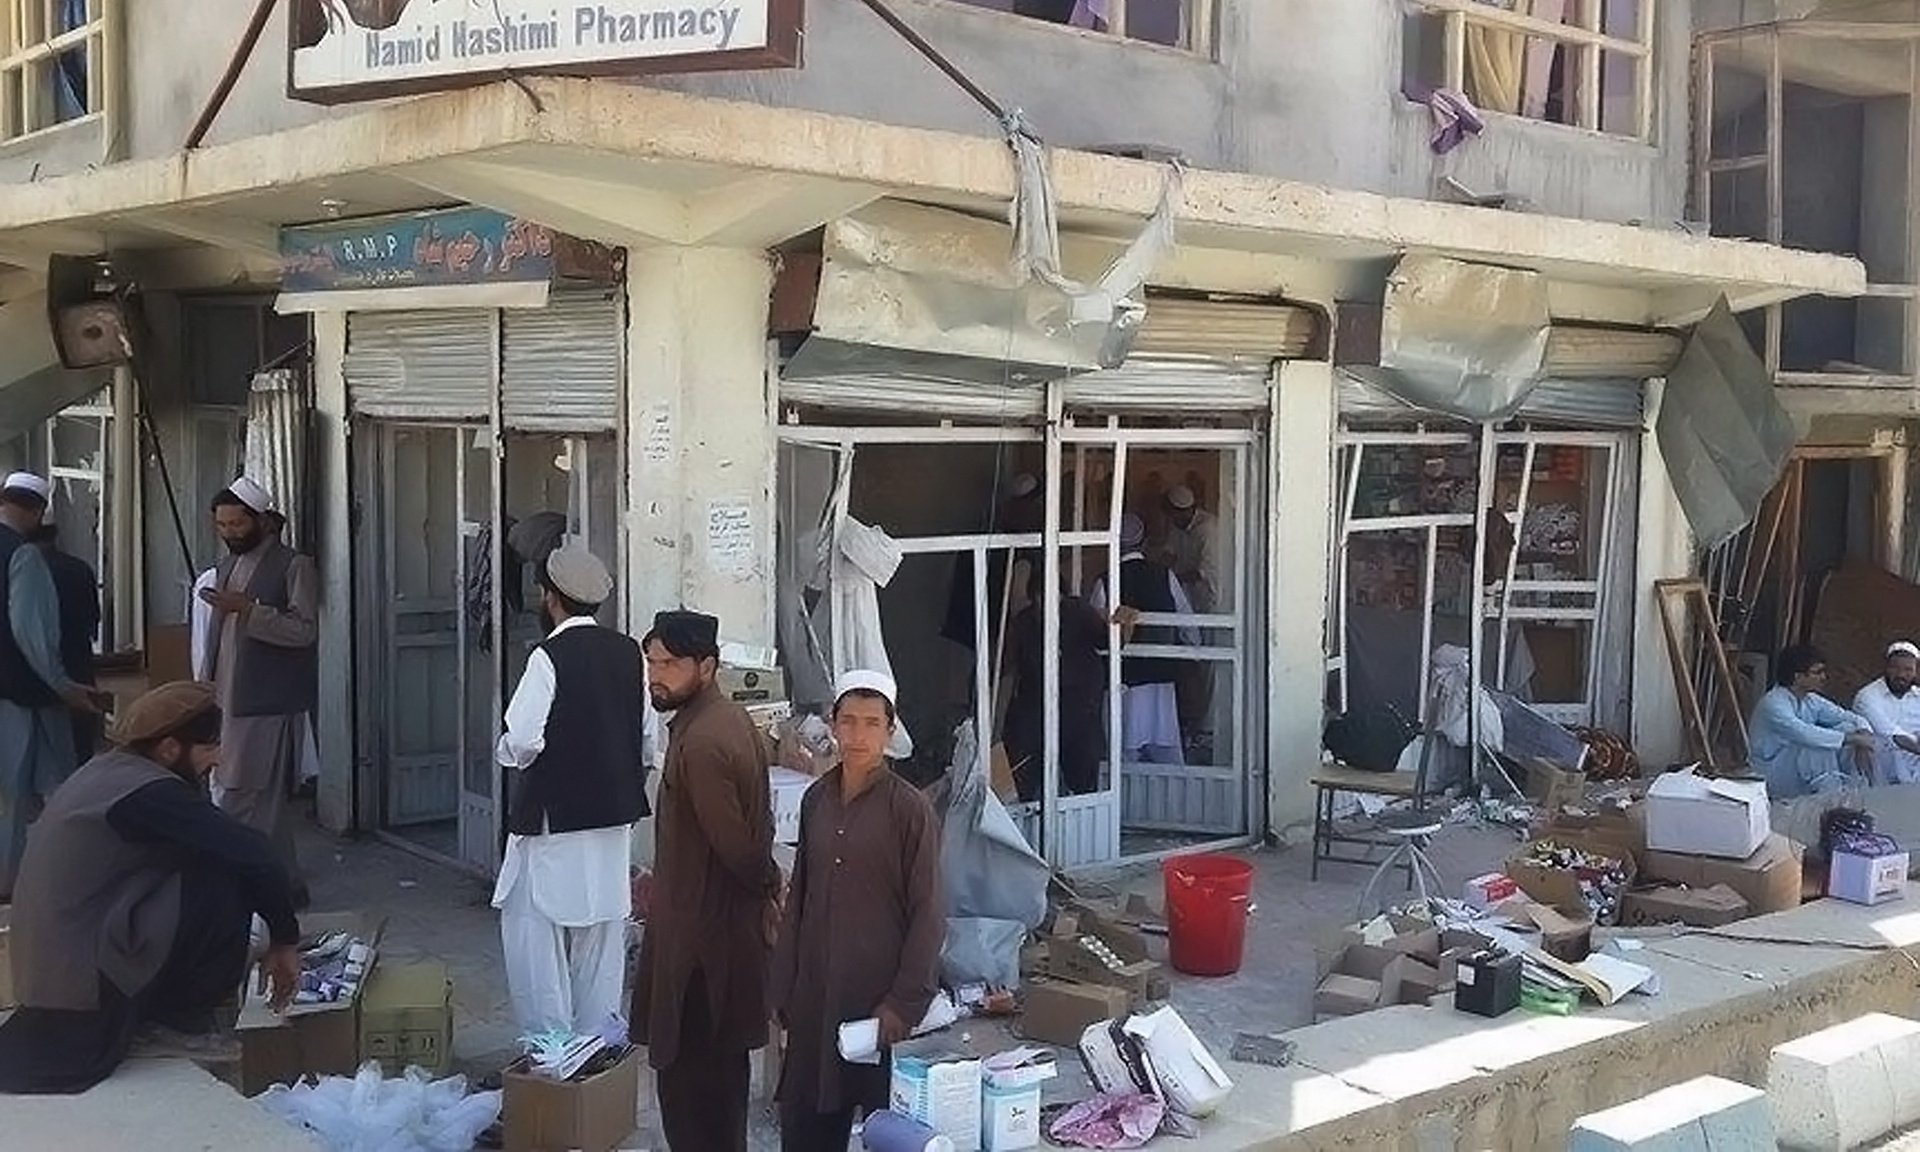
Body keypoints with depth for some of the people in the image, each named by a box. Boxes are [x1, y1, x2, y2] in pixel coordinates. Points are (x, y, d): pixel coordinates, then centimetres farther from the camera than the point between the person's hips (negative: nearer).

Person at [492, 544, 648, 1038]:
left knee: (535, 933, 4)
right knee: (601, 933, 15)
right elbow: (647, 735, 7)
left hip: (554, 816, -6)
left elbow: (522, 741, -20)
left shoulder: (549, 658, -16)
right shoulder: (628, 653, 2)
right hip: (614, 812, 7)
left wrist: (507, 752, 0)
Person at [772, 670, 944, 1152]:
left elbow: (928, 914, -9)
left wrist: (905, 1001, -13)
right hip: (815, 993, 5)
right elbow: (799, 896, 12)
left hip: (878, 996, -5)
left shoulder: (910, 809, -9)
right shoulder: (816, 800, 6)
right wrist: (784, 986, 10)